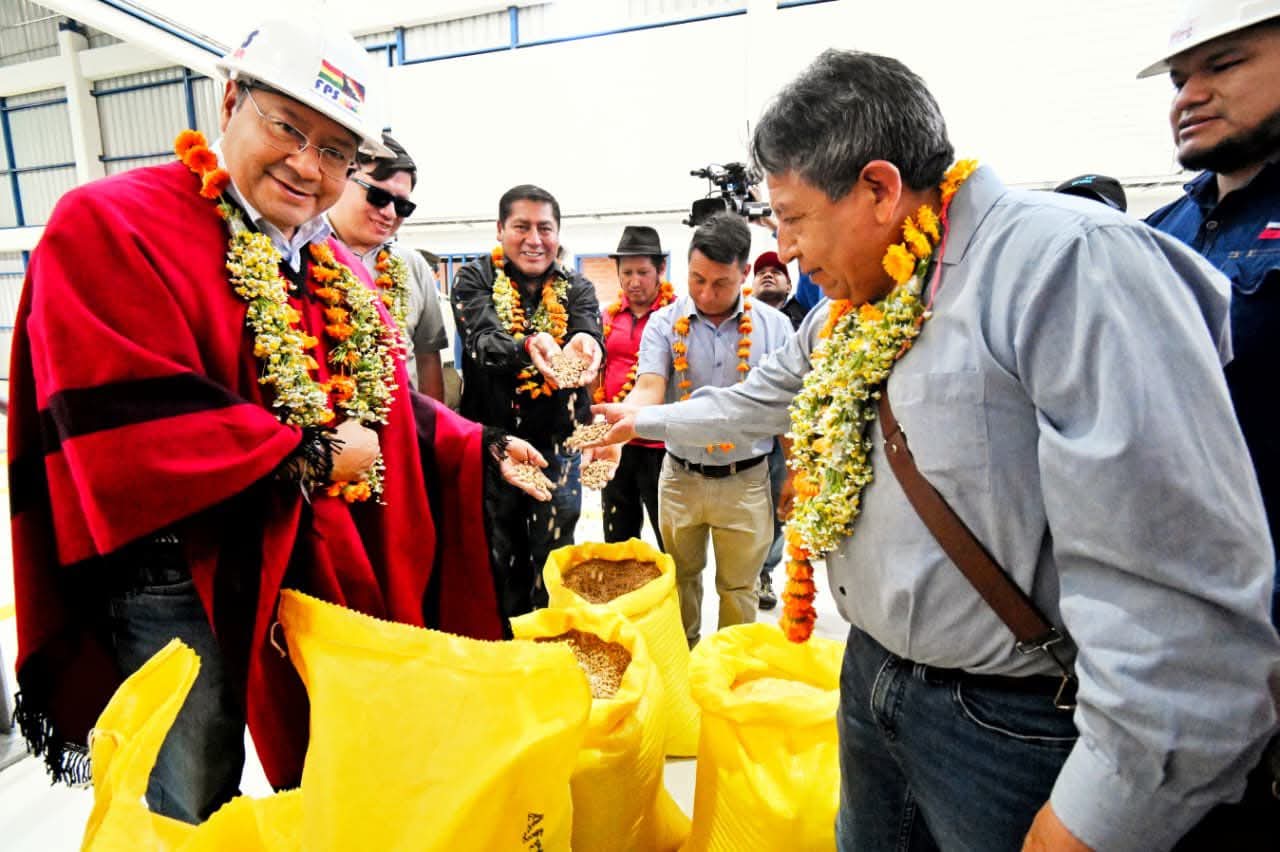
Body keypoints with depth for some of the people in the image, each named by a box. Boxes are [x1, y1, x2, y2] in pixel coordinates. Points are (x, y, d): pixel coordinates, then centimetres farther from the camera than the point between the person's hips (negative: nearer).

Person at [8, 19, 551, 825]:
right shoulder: (108, 227, -13)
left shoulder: (343, 275, 9)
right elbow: (127, 426, -24)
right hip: (180, 590, -5)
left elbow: (384, 404, 13)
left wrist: (481, 449, 2)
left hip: (331, 575, 6)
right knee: (196, 809, 16)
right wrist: (311, 457, -20)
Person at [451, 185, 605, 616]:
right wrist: (529, 347, -42)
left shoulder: (576, 289, 4)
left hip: (558, 446, 2)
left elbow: (590, 332, -17)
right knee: (497, 562, 9)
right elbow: (483, 342, -20)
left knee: (553, 561, 10)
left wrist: (584, 344, -42)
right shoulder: (475, 280, -2)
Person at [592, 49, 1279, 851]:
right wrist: (645, 420, 31)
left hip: (1015, 726, -7)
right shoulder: (854, 304, 6)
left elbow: (1179, 588, -28)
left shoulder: (1067, 262, -23)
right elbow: (760, 400, 22)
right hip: (873, 679, 8)